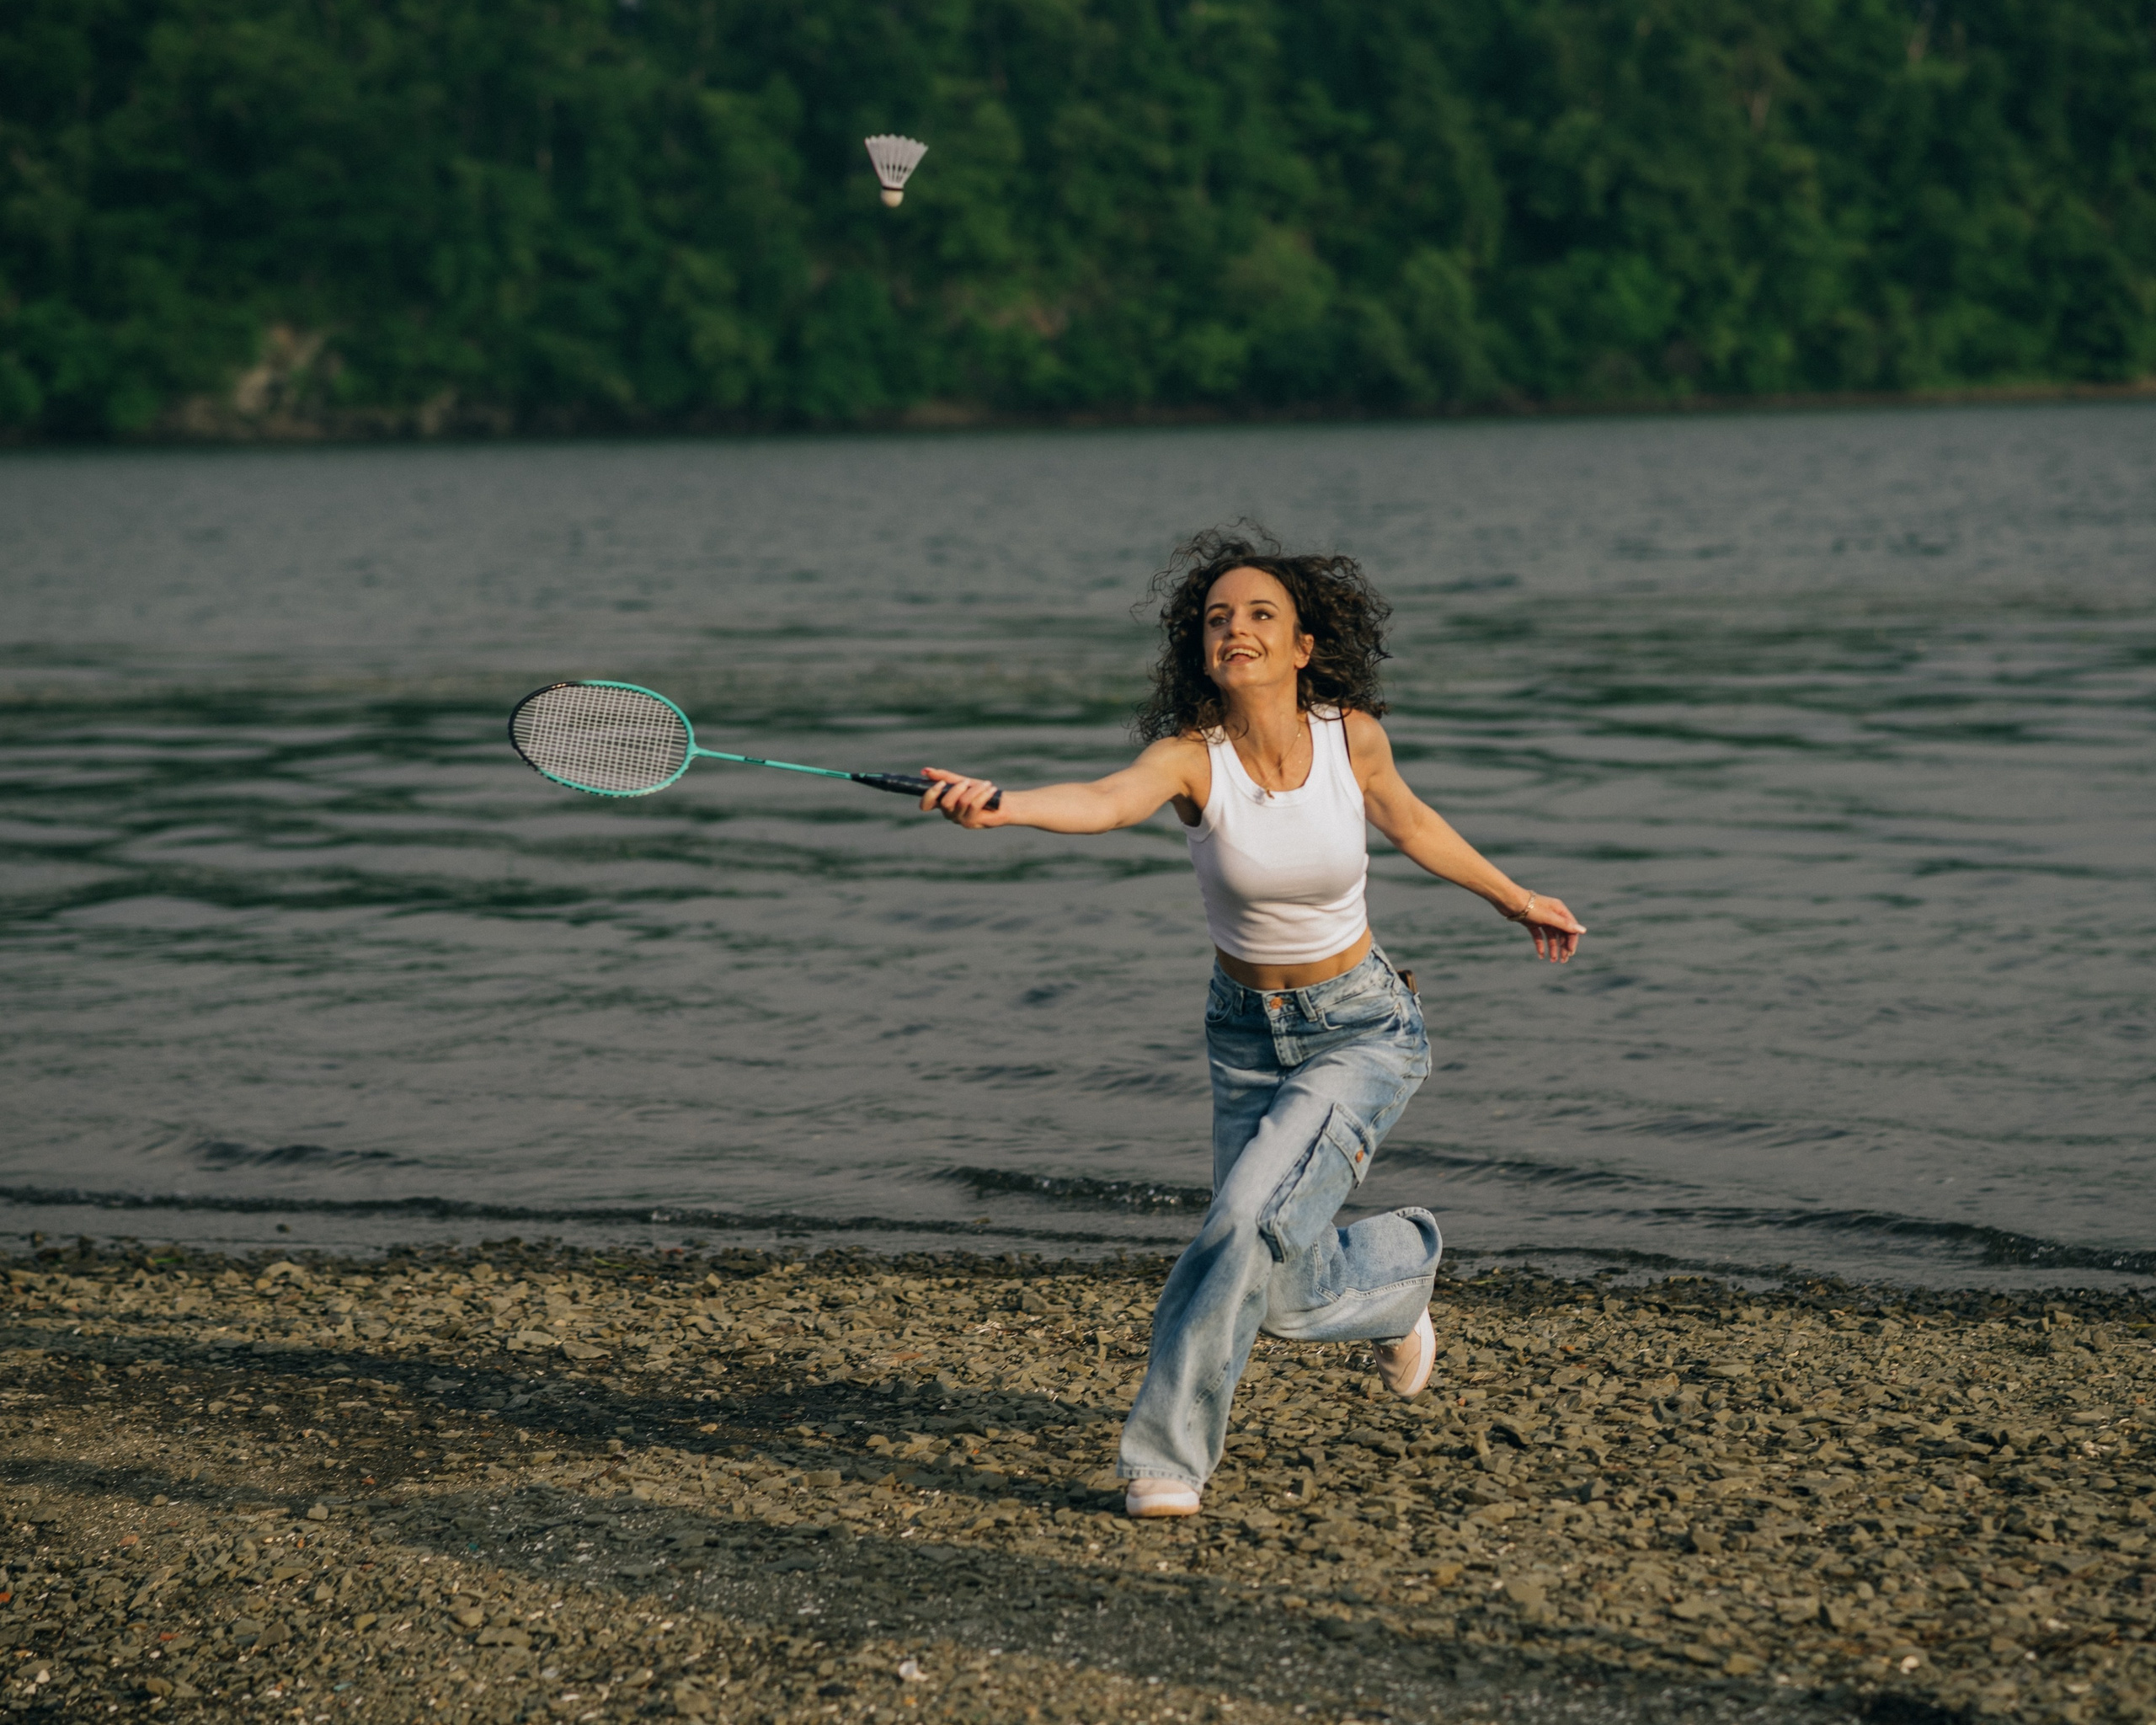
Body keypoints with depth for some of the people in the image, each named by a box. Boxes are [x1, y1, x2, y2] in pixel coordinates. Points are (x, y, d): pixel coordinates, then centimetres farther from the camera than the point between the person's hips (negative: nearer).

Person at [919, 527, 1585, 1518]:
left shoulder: (1351, 734, -14)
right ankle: (1398, 1268, 40)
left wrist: (1515, 898, 21)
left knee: (1250, 1219, -24)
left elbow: (1407, 820, 9)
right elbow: (1106, 801, -42)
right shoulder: (1189, 756, -20)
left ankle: (1167, 1452, -6)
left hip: (1364, 1031, -1)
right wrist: (999, 804, -64)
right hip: (1247, 1037, 2)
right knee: (1288, 1301, 5)